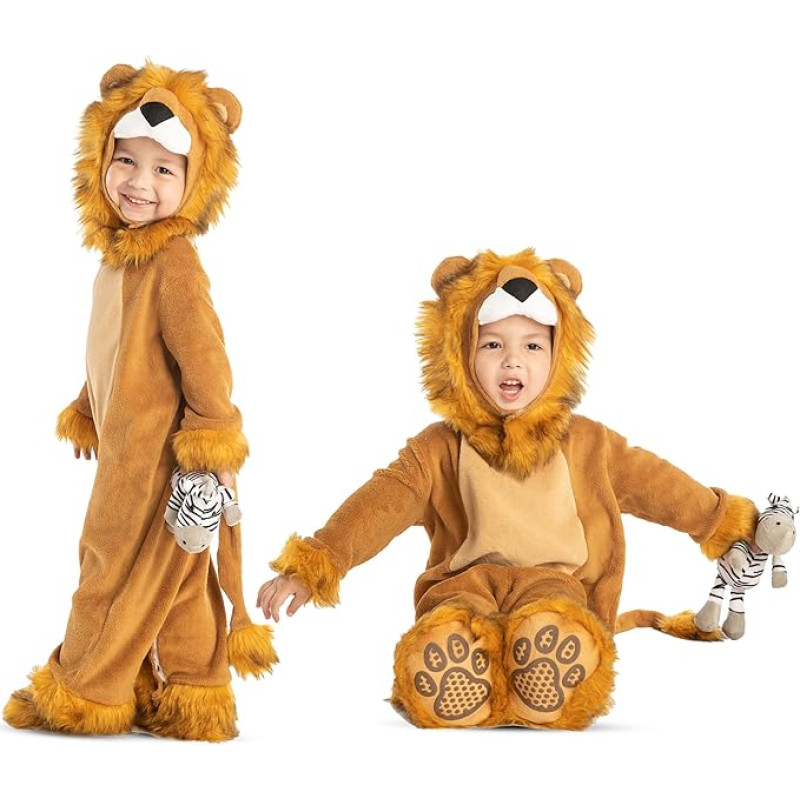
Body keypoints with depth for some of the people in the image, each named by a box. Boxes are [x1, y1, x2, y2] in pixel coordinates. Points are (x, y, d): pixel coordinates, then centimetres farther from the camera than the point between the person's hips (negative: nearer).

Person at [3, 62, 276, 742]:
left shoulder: (173, 261, -19)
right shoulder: (120, 255, 10)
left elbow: (201, 351, -22)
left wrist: (214, 434, -22)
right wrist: (86, 414, 29)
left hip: (162, 451, -9)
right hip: (125, 446, 9)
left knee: (120, 562, 2)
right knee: (177, 579, 14)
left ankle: (84, 692, 17)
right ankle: (190, 699, 23)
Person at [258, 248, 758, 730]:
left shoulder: (586, 444, 15)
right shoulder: (442, 449, 9)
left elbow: (654, 484, 26)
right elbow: (381, 504, 0)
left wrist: (726, 523, 31)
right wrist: (310, 568, -12)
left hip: (556, 584, 1)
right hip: (466, 585, 0)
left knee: (552, 633, -40)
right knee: (437, 648, -39)